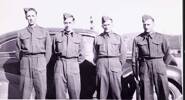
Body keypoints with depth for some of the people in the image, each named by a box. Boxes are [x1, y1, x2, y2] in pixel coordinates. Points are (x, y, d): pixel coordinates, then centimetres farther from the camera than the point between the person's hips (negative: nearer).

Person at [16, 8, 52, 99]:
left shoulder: (44, 32, 9)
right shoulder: (21, 33, 12)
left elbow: (48, 50, 8)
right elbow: (19, 50, 13)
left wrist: (44, 63, 4)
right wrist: (23, 62, 6)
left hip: (40, 61, -1)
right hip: (25, 62, 1)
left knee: (41, 89, -3)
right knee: (25, 89, 1)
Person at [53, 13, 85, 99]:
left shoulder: (79, 37, 12)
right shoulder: (58, 35, 11)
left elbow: (81, 55, 16)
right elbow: (54, 51, 18)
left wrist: (75, 63, 7)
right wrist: (61, 62, 11)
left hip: (74, 67, 0)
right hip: (60, 66, 0)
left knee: (75, 93, -3)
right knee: (60, 93, 0)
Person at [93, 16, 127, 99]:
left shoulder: (118, 37, 11)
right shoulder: (97, 39, 11)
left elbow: (123, 54, 12)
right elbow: (95, 55, 16)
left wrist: (120, 66, 7)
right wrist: (99, 64, 8)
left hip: (115, 65, 0)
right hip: (102, 65, 0)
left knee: (116, 90, -3)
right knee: (102, 90, -1)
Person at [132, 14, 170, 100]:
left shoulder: (160, 37, 7)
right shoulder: (137, 39, 5)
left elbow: (167, 53, 13)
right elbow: (134, 57, 4)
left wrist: (162, 65, 13)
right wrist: (136, 74, 1)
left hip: (159, 65, 0)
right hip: (144, 67, 0)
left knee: (163, 93, 0)